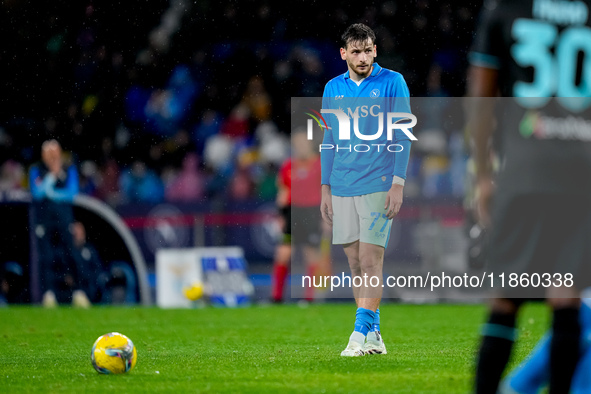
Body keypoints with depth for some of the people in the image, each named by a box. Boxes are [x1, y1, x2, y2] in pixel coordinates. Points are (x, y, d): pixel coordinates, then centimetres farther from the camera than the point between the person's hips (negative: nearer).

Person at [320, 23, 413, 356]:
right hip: (343, 188, 4)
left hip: (378, 185, -4)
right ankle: (373, 335, 11)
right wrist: (326, 188, 12)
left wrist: (398, 183, -10)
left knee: (371, 260, -11)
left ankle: (362, 333, -12)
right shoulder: (333, 89, 11)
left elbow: (402, 136, -3)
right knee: (356, 263, 5)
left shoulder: (392, 82, -1)